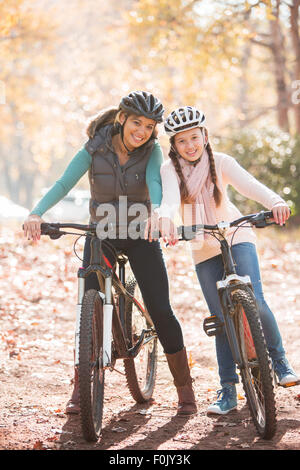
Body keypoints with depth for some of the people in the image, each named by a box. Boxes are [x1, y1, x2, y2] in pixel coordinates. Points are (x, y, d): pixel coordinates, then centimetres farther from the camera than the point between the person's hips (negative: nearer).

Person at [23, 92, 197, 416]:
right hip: (101, 235, 0)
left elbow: (154, 183, -27)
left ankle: (185, 389, 7)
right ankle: (80, 390, 11)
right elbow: (64, 183, -22)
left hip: (140, 236, 0)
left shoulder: (151, 151, -9)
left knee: (160, 310, -6)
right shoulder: (95, 149, -10)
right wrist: (36, 213, -40)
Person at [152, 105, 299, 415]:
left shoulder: (220, 162, -7)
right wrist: (165, 218, -51)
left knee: (252, 301, -19)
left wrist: (275, 201, -45)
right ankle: (228, 391, 8)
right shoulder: (170, 169, -7)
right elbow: (169, 198, -27)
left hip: (236, 238, -1)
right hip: (204, 250, 1)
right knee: (222, 318, -1)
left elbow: (249, 184, -24)